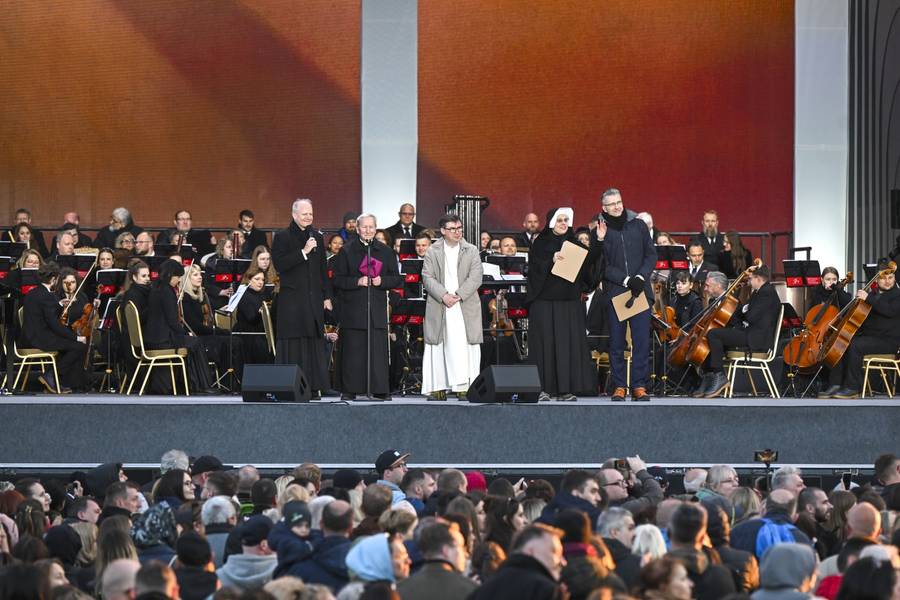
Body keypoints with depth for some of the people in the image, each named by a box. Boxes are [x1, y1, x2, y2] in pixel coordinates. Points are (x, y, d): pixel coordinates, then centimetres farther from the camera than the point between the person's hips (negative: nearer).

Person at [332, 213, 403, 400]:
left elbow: (397, 279, 10)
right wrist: (357, 282, -13)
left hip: (377, 309, 1)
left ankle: (380, 389, 2)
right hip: (353, 308, -1)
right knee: (353, 349, -3)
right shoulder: (347, 251, 6)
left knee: (378, 349, -3)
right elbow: (337, 280, 1)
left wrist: (382, 281, -9)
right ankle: (349, 389, 2)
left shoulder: (385, 251, 10)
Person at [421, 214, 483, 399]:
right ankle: (438, 386, 2)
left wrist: (458, 296, -14)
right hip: (439, 307, 0)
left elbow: (475, 278, -1)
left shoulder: (471, 251, 8)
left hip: (465, 306, 0)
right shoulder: (432, 252, 8)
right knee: (439, 346, 0)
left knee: (465, 346, -6)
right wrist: (443, 296, -15)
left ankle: (465, 386, -7)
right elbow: (427, 278, -1)